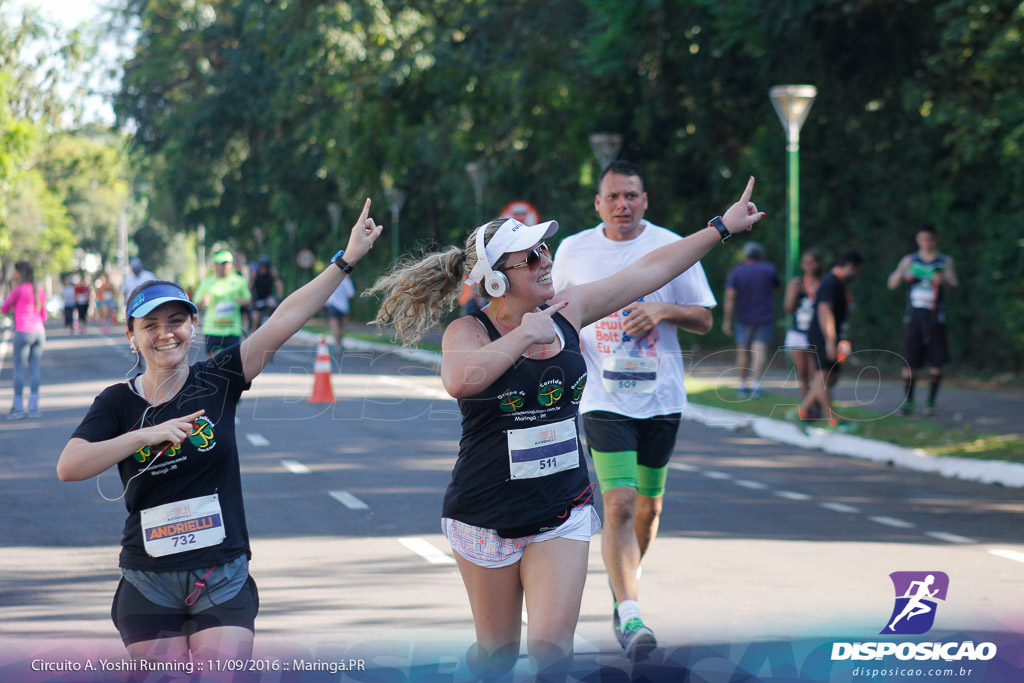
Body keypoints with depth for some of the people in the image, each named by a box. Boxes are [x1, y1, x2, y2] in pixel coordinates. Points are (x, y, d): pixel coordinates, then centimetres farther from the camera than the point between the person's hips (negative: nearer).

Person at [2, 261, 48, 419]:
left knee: (19, 369, -1)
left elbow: (4, 309, 4)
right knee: (35, 369, 5)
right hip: (39, 331, 6)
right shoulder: (40, 291, 12)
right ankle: (33, 408, 3)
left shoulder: (18, 289, -7)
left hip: (23, 332, -6)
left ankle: (18, 408, -2)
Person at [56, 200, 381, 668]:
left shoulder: (216, 382, 0)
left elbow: (285, 319, -5)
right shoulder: (118, 402, 1)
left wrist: (346, 260, -10)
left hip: (223, 579, 0)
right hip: (150, 585, 0)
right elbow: (68, 467, -13)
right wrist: (147, 435, -19)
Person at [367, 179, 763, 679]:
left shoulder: (566, 311, 0)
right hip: (487, 517, -3)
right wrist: (525, 335, -27)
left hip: (562, 514, 3)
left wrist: (724, 226, 15)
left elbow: (650, 270, 9)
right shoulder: (469, 331, -13)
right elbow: (459, 380, -38)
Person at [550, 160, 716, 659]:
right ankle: (630, 615, -19)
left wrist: (664, 309, -15)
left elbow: (704, 320, 4)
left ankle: (622, 583, 39)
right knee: (619, 504, -16)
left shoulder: (672, 248, 0)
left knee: (648, 507, 12)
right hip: (603, 398, -2)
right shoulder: (574, 251, 3)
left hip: (661, 398, 2)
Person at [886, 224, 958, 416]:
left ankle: (931, 401, 5)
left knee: (936, 361, -4)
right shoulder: (909, 260, 12)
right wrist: (902, 273, -17)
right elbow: (892, 284, 4)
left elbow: (954, 285, -3)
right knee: (910, 361, -4)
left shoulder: (945, 261, 9)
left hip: (934, 317, -1)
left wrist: (943, 281, -26)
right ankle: (908, 400, 4)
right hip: (913, 316, 1)